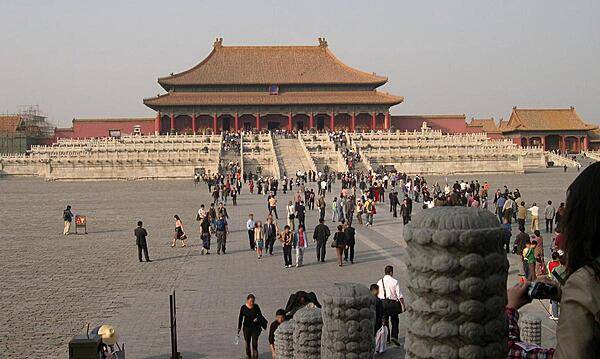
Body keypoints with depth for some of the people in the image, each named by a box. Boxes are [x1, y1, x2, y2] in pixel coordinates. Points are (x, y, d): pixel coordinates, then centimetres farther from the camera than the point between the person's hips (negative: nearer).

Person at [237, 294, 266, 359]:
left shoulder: (256, 307, -5)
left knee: (255, 343, -6)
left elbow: (260, 315, 7)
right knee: (247, 343, 11)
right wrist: (239, 328, -8)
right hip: (247, 327, 0)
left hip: (255, 327, 0)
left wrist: (257, 318, -15)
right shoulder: (243, 308, -8)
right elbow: (240, 318, -3)